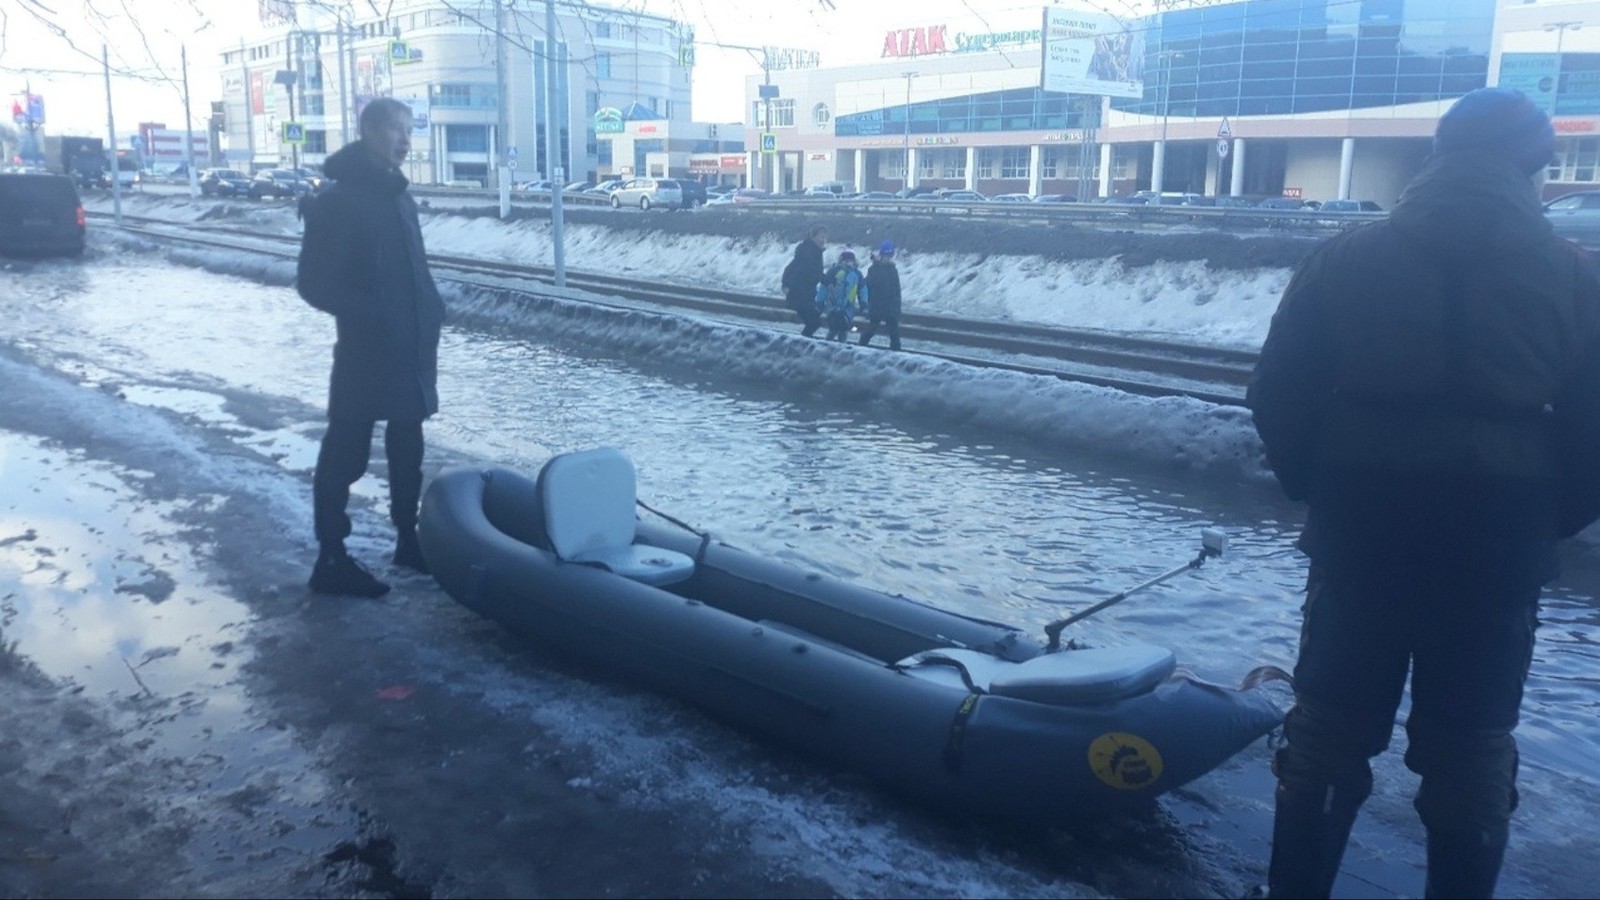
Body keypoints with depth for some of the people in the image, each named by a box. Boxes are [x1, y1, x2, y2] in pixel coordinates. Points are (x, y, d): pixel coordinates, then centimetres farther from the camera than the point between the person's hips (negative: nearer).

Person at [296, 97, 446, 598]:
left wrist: (431, 310, 6)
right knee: (346, 455, -1)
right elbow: (314, 283, -14)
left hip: (411, 350, 8)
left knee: (407, 451, 16)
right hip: (364, 351, -8)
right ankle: (331, 559, 7)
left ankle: (408, 540, 28)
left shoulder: (399, 198, 14)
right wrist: (369, 314, -22)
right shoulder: (337, 201, -10)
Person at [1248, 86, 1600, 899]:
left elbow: (1277, 397, -2)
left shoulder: (1346, 258, 0)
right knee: (1471, 743, 14)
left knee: (1330, 725, 13)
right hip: (1498, 545, 0)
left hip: (1361, 531, 0)